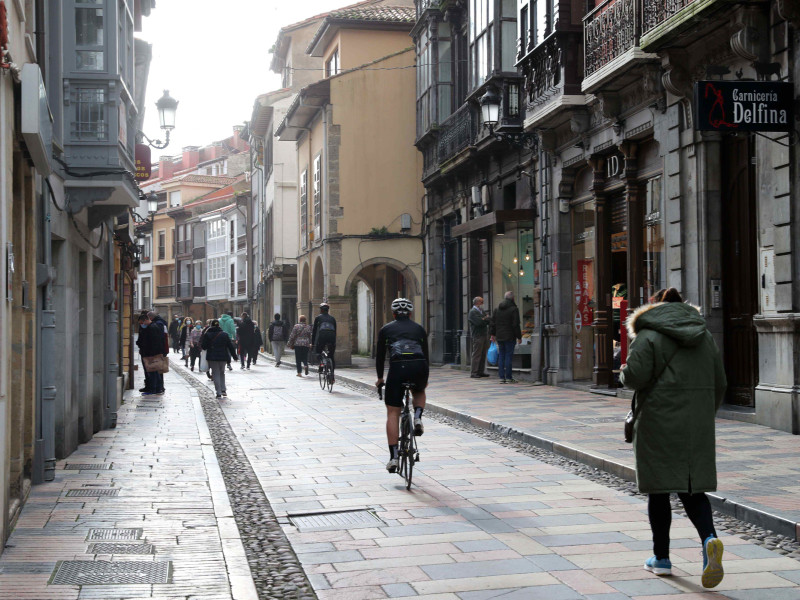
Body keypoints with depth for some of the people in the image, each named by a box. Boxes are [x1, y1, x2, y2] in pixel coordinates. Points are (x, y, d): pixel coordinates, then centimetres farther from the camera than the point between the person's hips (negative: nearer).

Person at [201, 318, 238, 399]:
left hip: (212, 357, -2)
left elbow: (203, 346, -3)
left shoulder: (207, 334, -4)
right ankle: (223, 390, 11)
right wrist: (234, 356, 10)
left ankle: (219, 392, -4)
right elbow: (231, 346, 2)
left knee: (216, 374, 3)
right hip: (223, 357, 2)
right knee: (222, 373, 19)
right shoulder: (225, 335, 1)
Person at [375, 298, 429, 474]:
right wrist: (425, 378, 42)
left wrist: (380, 377, 37)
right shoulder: (419, 328, 24)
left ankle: (393, 457, 0)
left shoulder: (386, 329, 20)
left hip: (397, 367, -2)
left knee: (393, 413, 7)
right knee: (419, 391, 37)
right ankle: (418, 418, 8)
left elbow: (380, 355, 23)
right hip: (419, 367, 2)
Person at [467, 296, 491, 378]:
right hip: (477, 335, -8)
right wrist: (486, 319, -3)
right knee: (476, 354, -8)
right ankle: (474, 373, -6)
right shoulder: (472, 312, -8)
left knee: (483, 354, 9)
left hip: (485, 335, 8)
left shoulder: (482, 311, 20)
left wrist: (484, 319, -6)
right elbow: (479, 322, -19)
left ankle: (481, 371, 14)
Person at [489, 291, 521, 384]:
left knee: (501, 356, 8)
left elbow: (493, 323, 14)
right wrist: (519, 337, -4)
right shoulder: (514, 309, -8)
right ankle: (508, 377, -3)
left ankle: (502, 377, 6)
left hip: (499, 337, 5)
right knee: (509, 356, -3)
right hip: (510, 337, -5)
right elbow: (516, 325, -11)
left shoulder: (497, 309, 10)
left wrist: (493, 334, 24)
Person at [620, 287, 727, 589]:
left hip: (660, 422, -5)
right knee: (692, 487, 9)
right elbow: (719, 383, 12)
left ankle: (661, 558, 14)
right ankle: (709, 537, -17)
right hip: (698, 426, 5)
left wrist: (624, 373, 7)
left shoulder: (649, 335, -6)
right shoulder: (705, 336, 12)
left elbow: (635, 376, -16)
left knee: (658, 489, 6)